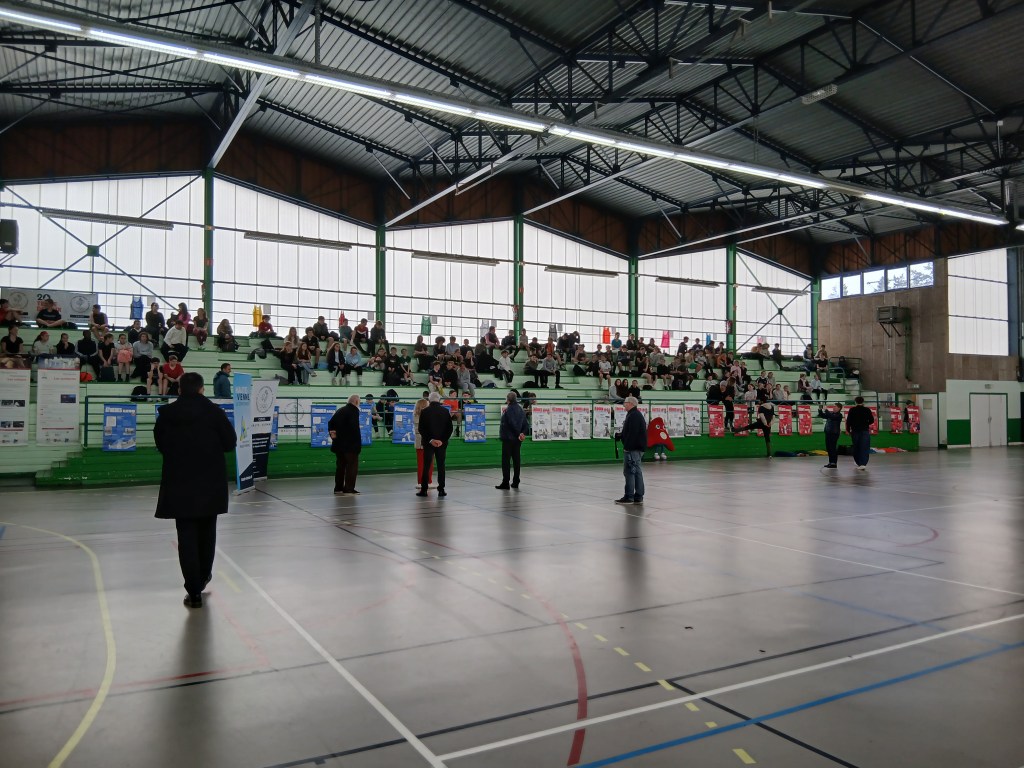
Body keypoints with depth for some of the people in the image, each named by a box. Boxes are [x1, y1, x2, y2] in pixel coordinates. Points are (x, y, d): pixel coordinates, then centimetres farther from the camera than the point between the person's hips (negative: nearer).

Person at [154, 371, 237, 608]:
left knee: (186, 536, 4)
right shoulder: (214, 412, -9)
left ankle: (194, 591, 1)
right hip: (210, 483, 0)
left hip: (178, 484, 0)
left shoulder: (166, 413, -4)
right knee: (206, 532, 19)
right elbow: (229, 443, -5)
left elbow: (161, 445, 6)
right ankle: (203, 576, 37)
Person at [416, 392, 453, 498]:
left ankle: (423, 490, 6)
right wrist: (442, 440, -7)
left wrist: (430, 440, -8)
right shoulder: (445, 411, -1)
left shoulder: (425, 411, -5)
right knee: (441, 465, 7)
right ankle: (441, 490, 5)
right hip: (442, 443, 1)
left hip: (428, 443, -1)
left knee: (426, 466, 5)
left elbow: (421, 429, -8)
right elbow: (450, 428, -4)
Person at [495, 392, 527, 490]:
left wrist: (519, 434, -10)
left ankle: (505, 483, -4)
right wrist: (523, 433, -2)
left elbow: (512, 423, -20)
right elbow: (525, 423, 9)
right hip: (517, 439, 8)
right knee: (516, 460, 12)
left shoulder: (509, 410, -15)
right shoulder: (521, 409, 10)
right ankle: (515, 482, 17)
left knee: (506, 460, -3)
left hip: (508, 438, -8)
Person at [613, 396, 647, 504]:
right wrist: (619, 434, 9)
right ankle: (638, 497, 15)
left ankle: (629, 497, -5)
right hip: (637, 448, 11)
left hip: (633, 448, -11)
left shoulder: (633, 416, -16)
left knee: (629, 471, -7)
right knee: (637, 471, 11)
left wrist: (627, 447, -21)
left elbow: (632, 433, -23)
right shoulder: (637, 415, 19)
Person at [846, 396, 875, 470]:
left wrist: (848, 430, 6)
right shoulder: (867, 410, -1)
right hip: (865, 431, -1)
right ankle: (863, 464, -15)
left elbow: (848, 421, -5)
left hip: (855, 431, 1)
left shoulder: (852, 410, -3)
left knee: (856, 447, 15)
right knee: (865, 448, -3)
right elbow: (872, 420, 3)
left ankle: (858, 462, 25)